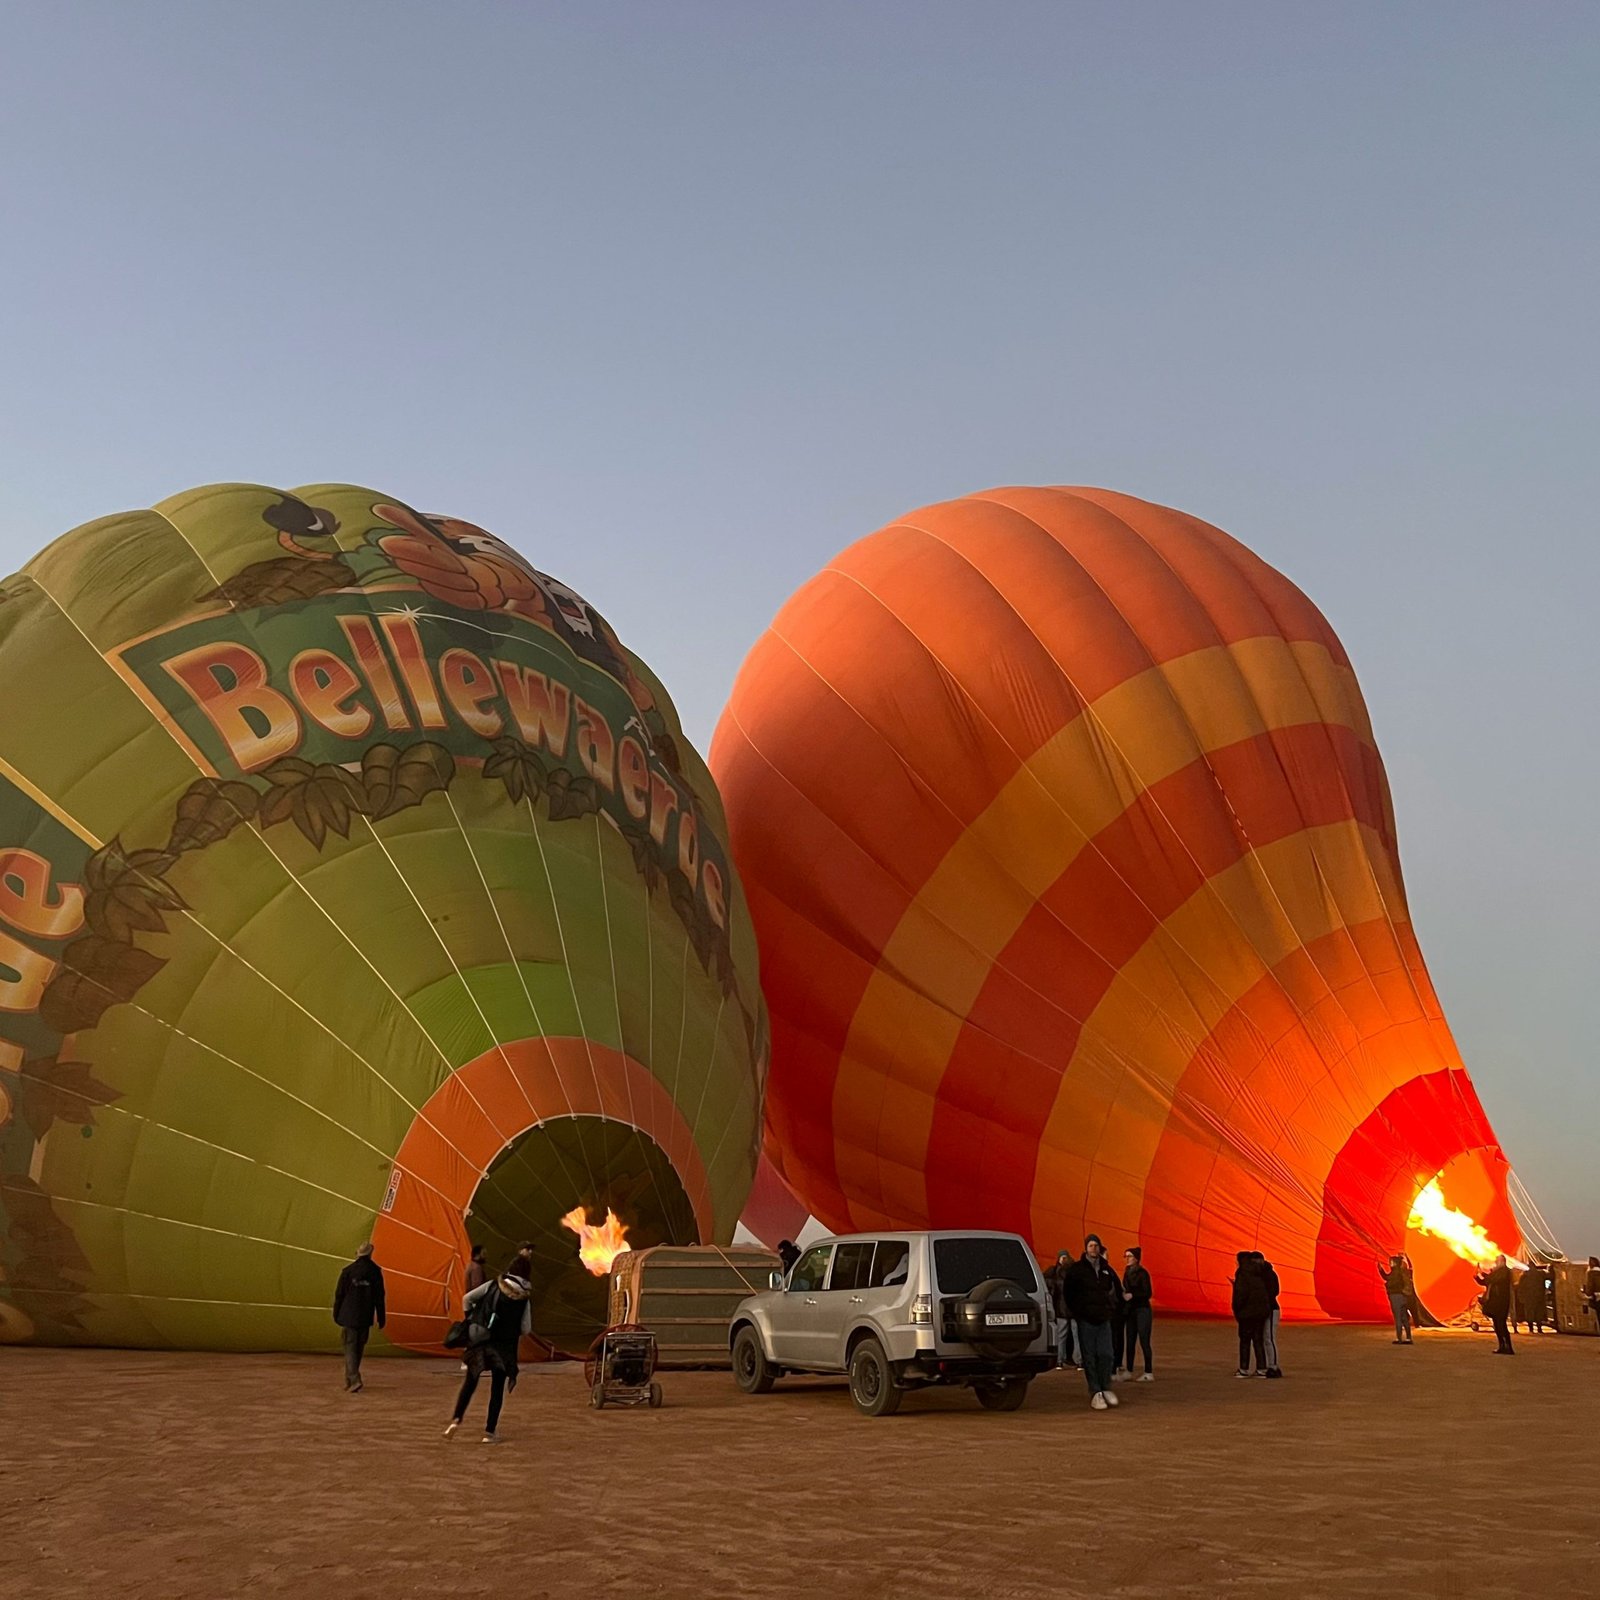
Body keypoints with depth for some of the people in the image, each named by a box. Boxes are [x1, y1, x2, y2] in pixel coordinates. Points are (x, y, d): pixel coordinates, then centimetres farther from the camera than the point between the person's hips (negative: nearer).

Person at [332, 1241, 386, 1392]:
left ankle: (354, 1380, -15)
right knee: (359, 1348, 15)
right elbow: (379, 1296, 1)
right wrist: (381, 1317, 8)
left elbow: (339, 1294, -3)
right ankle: (350, 1380, 23)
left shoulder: (348, 1271, -7)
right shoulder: (375, 1271, -2)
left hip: (349, 1316, -2)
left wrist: (336, 1314, 9)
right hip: (365, 1317, 2)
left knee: (350, 1348, -1)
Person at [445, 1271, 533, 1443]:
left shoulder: (493, 1286, 1)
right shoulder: (525, 1299, -1)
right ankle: (490, 1432, 7)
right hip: (504, 1348, -1)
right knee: (497, 1389, 9)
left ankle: (456, 1419, -3)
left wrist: (470, 1316, 15)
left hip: (480, 1340, 1)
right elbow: (526, 1329, -1)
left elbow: (468, 1298, 0)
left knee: (470, 1381, 13)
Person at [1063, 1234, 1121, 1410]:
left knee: (1106, 1355, -2)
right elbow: (1069, 1294, 3)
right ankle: (1095, 1392, 1)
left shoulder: (1106, 1269, 9)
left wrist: (1108, 1308, 15)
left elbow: (1116, 1289, 22)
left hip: (1104, 1319, 3)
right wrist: (1077, 1312, 1)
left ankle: (1106, 1389, 11)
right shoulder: (1076, 1269, -2)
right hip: (1085, 1320, -3)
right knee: (1089, 1357, -2)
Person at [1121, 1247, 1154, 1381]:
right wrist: (1123, 1295, 1)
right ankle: (1129, 1371, 14)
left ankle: (1149, 1373, -5)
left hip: (1142, 1310, -7)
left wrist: (1132, 1295, -22)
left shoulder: (1142, 1273, -10)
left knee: (1144, 1342, -8)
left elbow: (1148, 1293, -14)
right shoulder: (1127, 1273, 11)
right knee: (1130, 1341, 8)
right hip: (1130, 1311, 7)